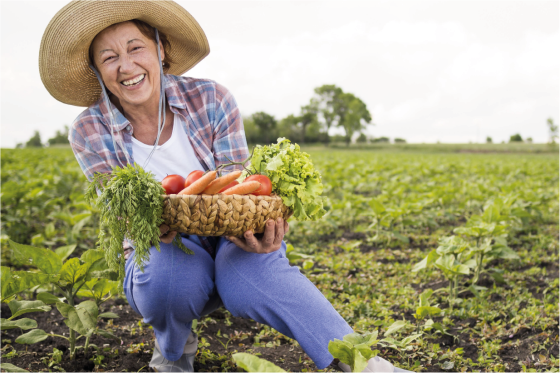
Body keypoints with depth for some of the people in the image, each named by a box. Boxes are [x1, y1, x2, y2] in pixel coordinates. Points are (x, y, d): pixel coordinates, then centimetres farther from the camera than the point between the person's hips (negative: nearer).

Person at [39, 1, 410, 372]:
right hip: (161, 253, 1)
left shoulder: (212, 100, -12)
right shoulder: (90, 133, -10)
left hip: (226, 242, 0)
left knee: (252, 270, -36)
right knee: (171, 276, -36)